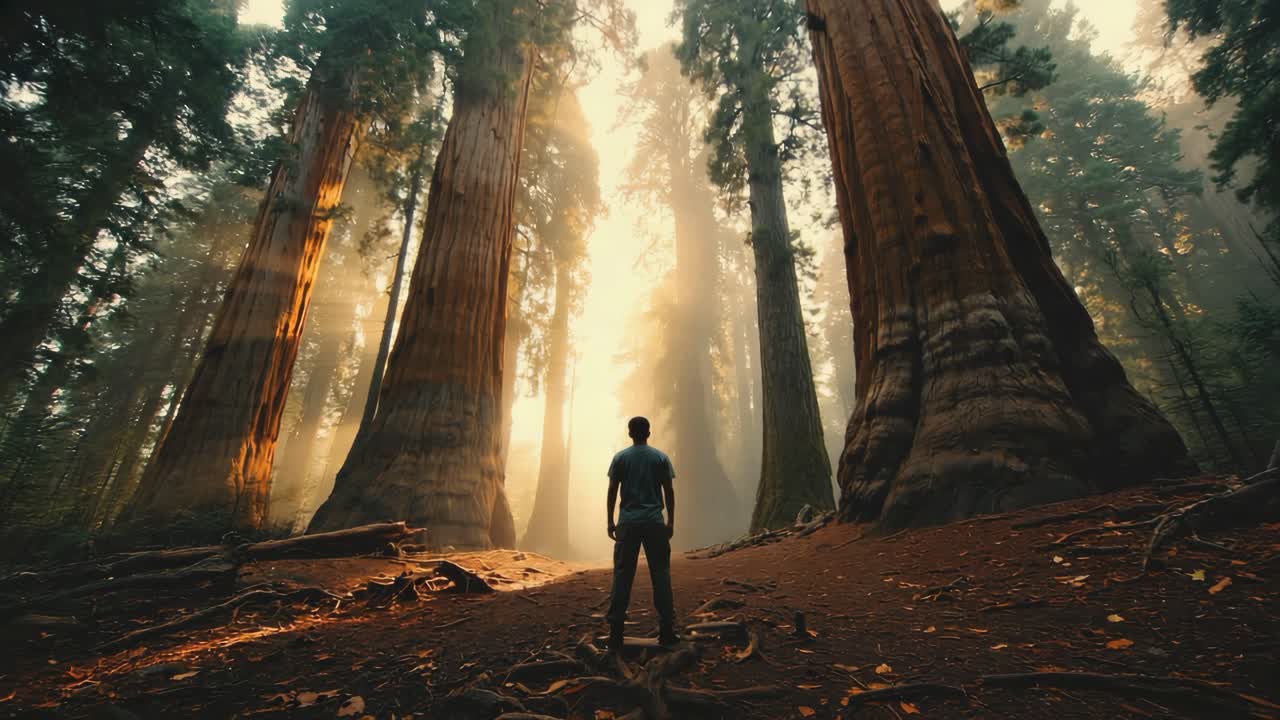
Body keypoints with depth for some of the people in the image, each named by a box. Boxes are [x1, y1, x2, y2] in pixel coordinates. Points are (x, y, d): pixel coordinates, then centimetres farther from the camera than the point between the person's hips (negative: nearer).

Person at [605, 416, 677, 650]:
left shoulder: (620, 458, 3)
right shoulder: (661, 457, 4)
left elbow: (612, 491, 2)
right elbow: (669, 492, 3)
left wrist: (610, 521, 9)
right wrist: (671, 521, 9)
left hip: (627, 523, 0)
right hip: (655, 522, 0)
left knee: (622, 576, 4)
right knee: (661, 574, 7)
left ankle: (616, 632, 5)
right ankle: (666, 630, 10)